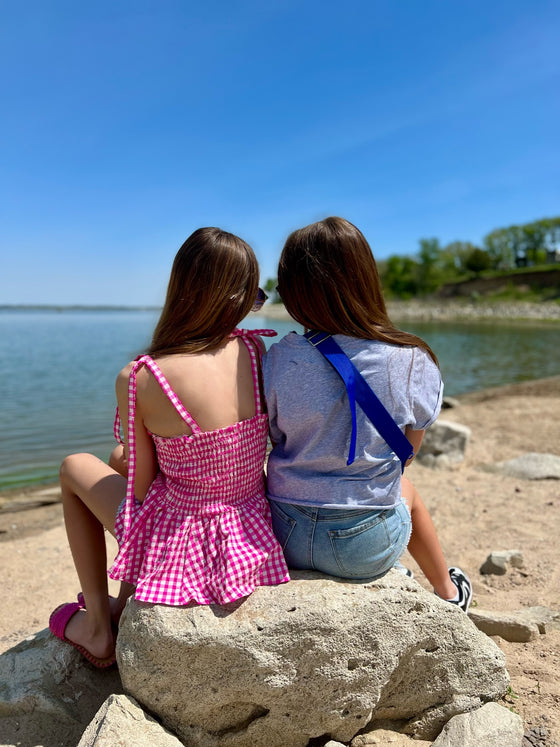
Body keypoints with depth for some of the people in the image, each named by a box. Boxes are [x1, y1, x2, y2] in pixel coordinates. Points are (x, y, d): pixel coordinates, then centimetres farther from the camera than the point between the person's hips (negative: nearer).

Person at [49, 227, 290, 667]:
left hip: (183, 552, -5)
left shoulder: (138, 378, -22)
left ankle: (97, 628, 29)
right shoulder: (256, 351, -10)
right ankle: (124, 602, 45)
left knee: (76, 467, 20)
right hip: (253, 544, 5)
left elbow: (141, 485, -12)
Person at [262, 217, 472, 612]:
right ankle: (447, 591, 56)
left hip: (286, 538, 1)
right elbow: (408, 451, -2)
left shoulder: (278, 360, -17)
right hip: (365, 547, 0)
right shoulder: (412, 361, -16)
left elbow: (275, 441, -3)